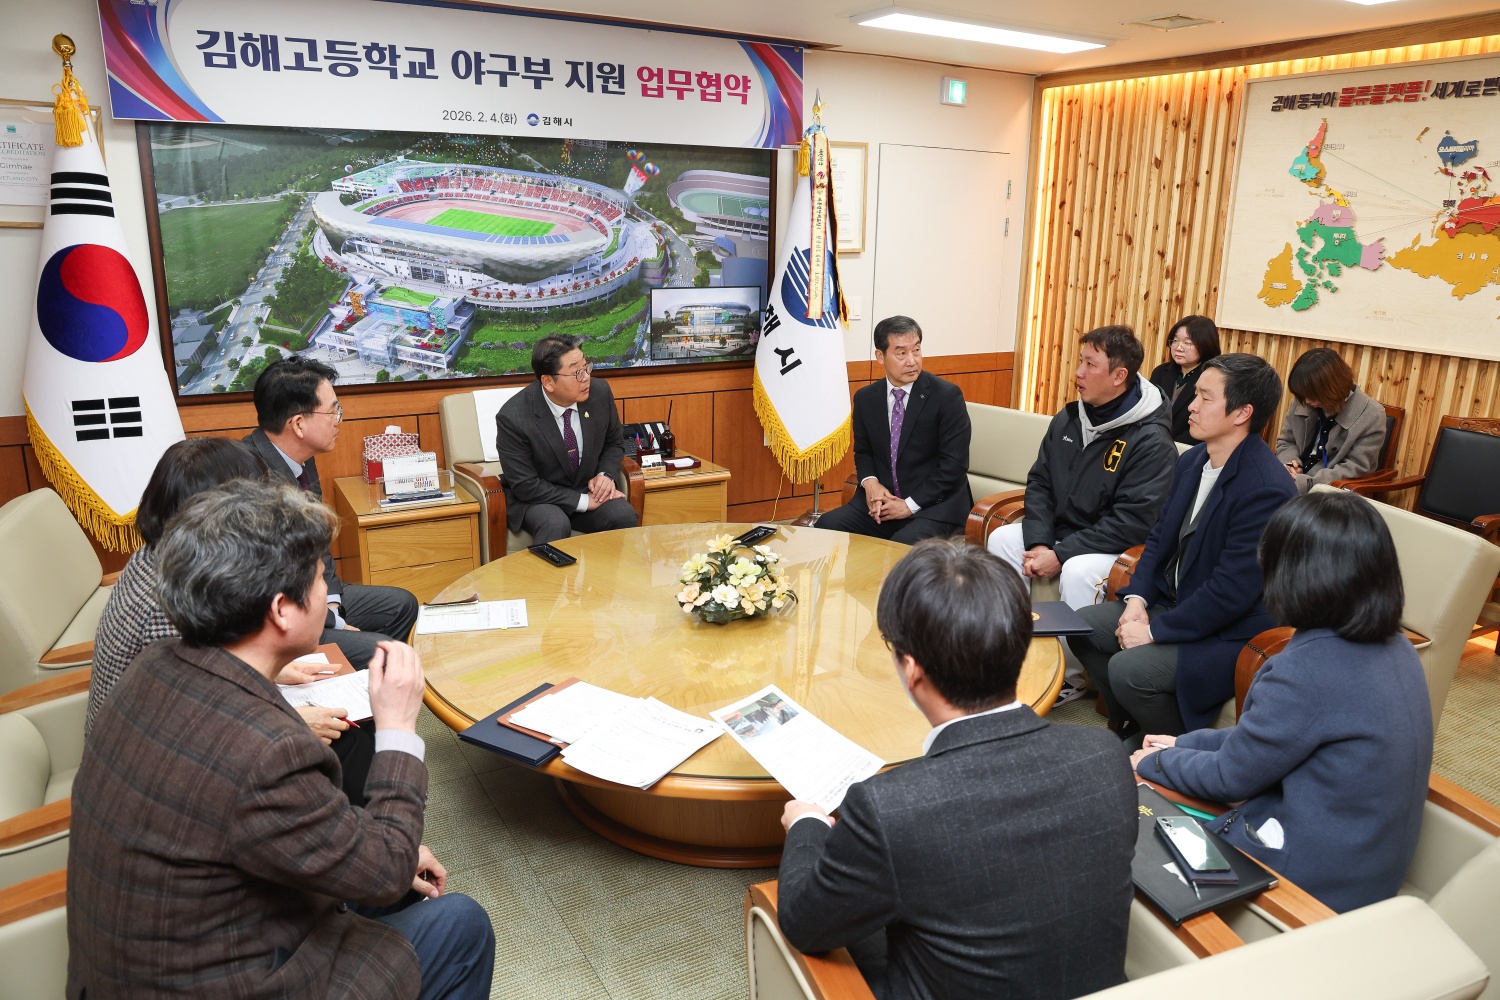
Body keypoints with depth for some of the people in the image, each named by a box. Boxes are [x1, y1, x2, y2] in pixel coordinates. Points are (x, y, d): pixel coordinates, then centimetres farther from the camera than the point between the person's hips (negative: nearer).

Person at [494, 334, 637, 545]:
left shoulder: (600, 392, -9)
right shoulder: (512, 418, -21)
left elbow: (614, 442, 9)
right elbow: (525, 486, -17)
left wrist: (605, 475, -11)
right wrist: (583, 501, -21)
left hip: (589, 489, 4)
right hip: (536, 498, -3)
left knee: (625, 516, -25)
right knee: (555, 524, -35)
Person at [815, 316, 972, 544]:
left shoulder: (947, 395, -8)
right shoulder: (865, 398, 7)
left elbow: (954, 464, -10)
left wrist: (911, 505, -14)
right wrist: (870, 482, -4)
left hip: (934, 503, -5)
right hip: (882, 499, 5)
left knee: (905, 543, -35)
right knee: (827, 525, -18)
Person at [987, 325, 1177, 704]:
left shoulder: (1152, 441, -19)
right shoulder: (1068, 420, 3)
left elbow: (1132, 522, -23)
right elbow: (1039, 481, 5)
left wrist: (1061, 555, -24)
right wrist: (1039, 542, -11)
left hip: (1116, 547, -7)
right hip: (1058, 532, 7)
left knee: (1078, 572, -34)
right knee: (1001, 538, -10)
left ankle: (1072, 677, -13)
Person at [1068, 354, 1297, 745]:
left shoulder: (1266, 489, -25)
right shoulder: (1192, 461, 3)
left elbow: (1232, 591, -26)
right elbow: (1159, 537, 11)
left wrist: (1155, 631, -20)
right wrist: (1138, 598, -5)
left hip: (1229, 633, -9)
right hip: (1171, 603, 9)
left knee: (1128, 669, -26)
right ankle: (1131, 724, 16)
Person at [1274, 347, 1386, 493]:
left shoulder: (1371, 416, -10)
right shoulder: (1301, 402, 1)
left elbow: (1355, 469, -12)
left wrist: (1307, 483, -24)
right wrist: (1288, 463, -9)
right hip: (1295, 480, 5)